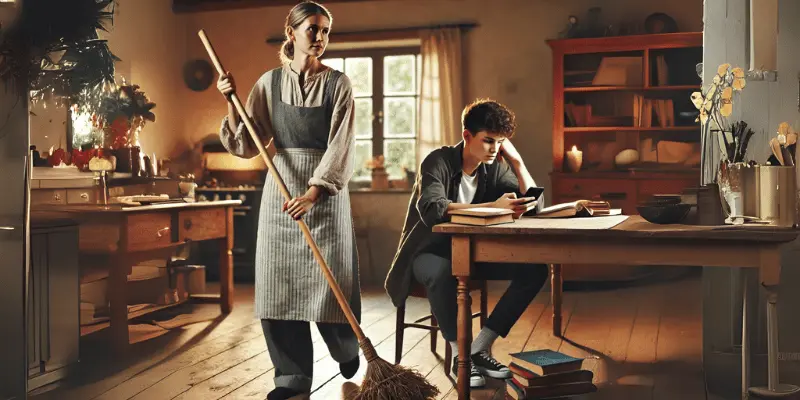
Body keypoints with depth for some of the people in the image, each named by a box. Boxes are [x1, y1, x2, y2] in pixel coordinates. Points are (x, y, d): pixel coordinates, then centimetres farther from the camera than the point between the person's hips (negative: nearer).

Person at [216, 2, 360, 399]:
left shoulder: (338, 84, -1)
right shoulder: (269, 82, 6)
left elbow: (341, 146, -10)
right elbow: (247, 145, 5)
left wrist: (313, 193, -22)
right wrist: (231, 101, -8)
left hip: (326, 191, -2)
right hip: (281, 187, 3)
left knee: (329, 280, 0)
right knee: (279, 282, 1)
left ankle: (347, 348, 31)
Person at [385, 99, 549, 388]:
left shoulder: (495, 168, -1)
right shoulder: (439, 161, -18)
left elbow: (535, 205, -3)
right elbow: (431, 209, -37)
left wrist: (516, 161, -13)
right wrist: (493, 206, -45)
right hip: (429, 252, -6)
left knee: (535, 269, -13)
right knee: (442, 273, -41)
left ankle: (480, 349, -11)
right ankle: (460, 354, -19)